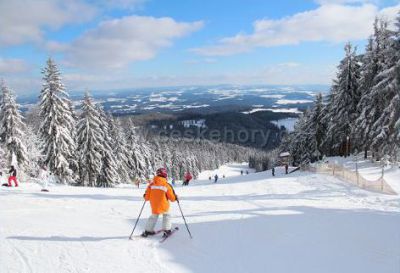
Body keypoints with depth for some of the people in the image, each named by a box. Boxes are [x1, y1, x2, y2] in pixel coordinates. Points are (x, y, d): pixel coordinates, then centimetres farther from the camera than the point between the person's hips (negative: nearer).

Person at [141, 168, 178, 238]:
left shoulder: (151, 184, -5)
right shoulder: (167, 185, -12)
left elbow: (147, 197, -1)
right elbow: (172, 198, -7)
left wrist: (145, 197, 21)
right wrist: (175, 198, 14)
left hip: (154, 206, 3)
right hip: (164, 206, -3)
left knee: (153, 217, 24)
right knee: (166, 215, 22)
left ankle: (148, 231, 24)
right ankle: (167, 230, 13)